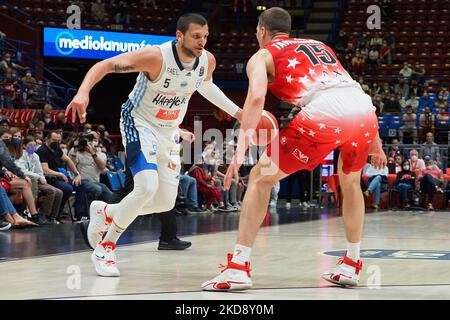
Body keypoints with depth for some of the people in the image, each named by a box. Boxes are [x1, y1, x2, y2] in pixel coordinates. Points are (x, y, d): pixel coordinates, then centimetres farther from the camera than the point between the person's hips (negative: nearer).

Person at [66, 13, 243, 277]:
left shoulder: (207, 60, -9)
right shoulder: (156, 57, -28)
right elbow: (106, 65, -27)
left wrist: (235, 110, 15)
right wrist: (83, 92, -43)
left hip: (169, 131, 7)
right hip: (140, 124, -7)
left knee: (166, 202, 5)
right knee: (147, 186, -28)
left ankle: (105, 212, 29)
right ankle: (105, 248, -10)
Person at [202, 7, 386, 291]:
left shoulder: (262, 56, 19)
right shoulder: (318, 45, 36)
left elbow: (256, 98, -2)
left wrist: (241, 150, -9)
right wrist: (374, 143, 39)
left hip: (322, 115, -5)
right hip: (364, 109, 5)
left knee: (261, 178, 9)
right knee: (350, 182, 32)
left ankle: (238, 268, 2)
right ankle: (351, 266, 33)